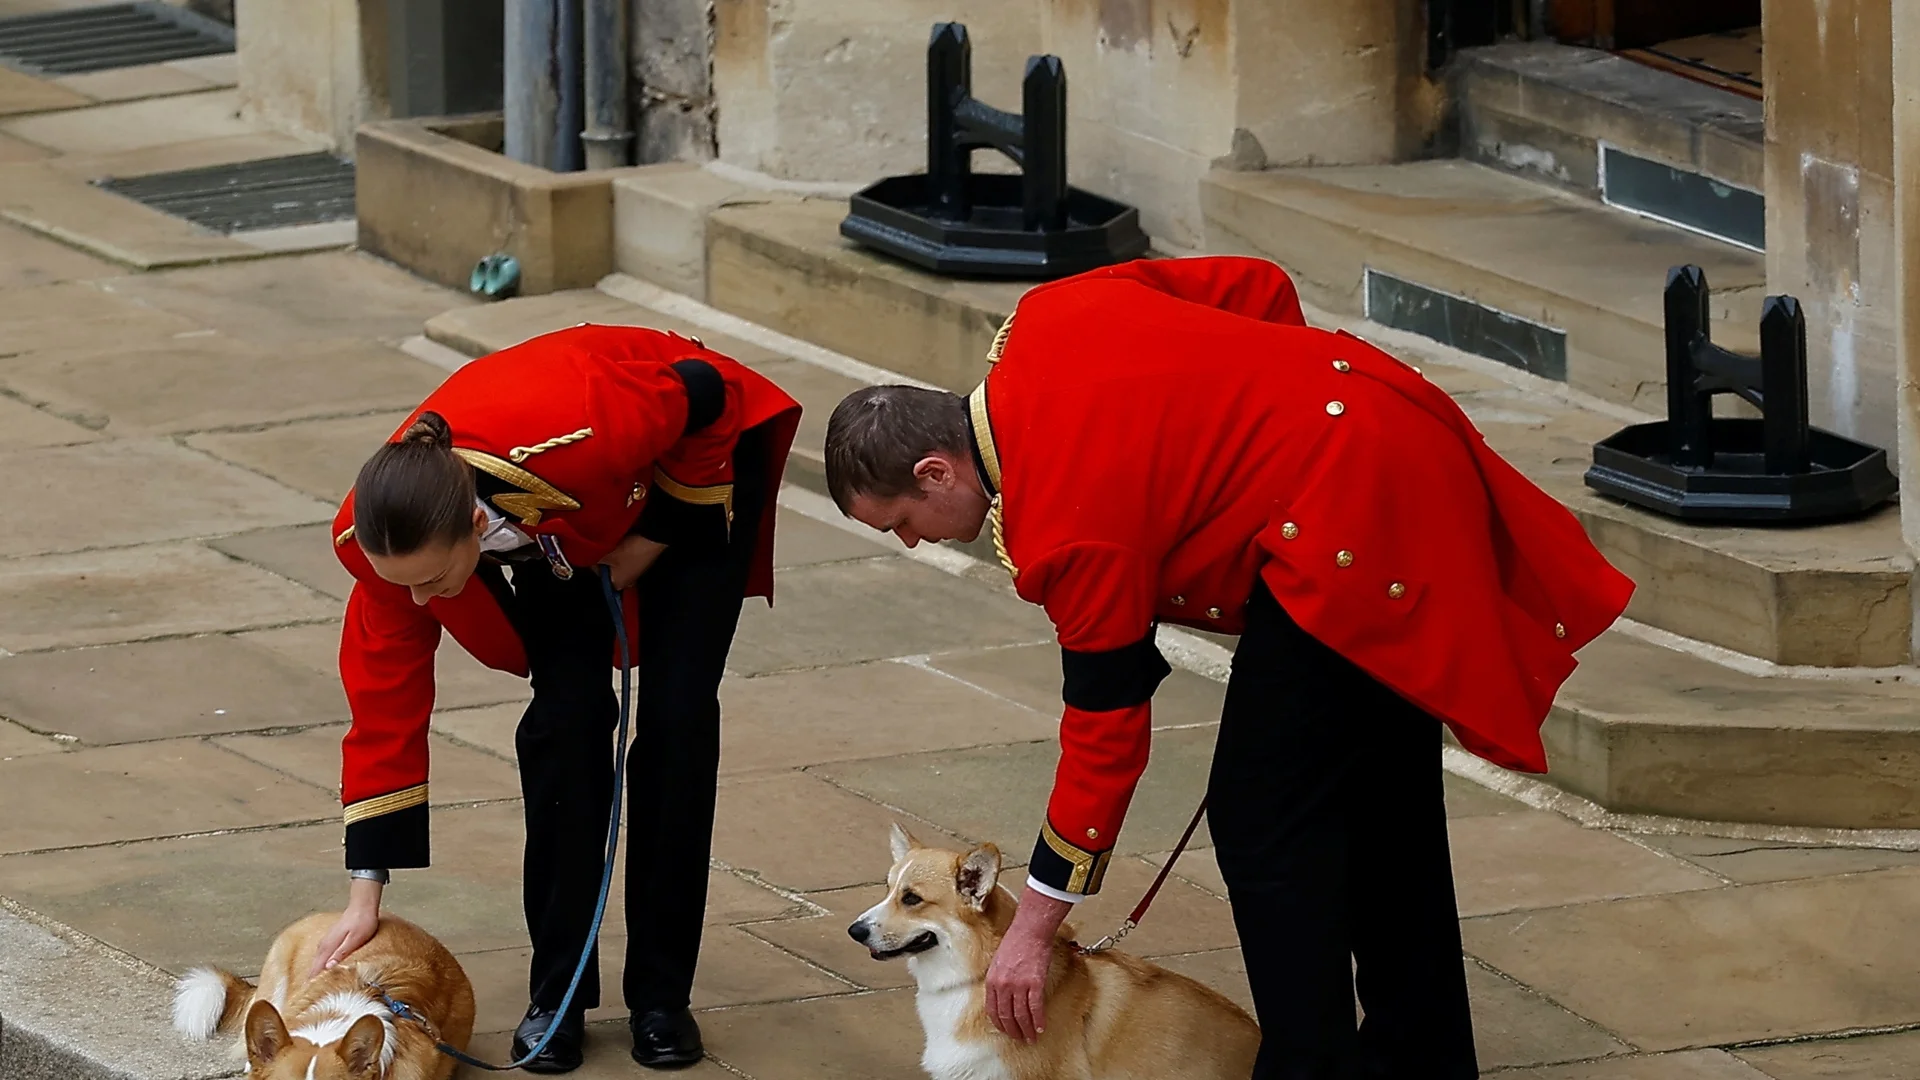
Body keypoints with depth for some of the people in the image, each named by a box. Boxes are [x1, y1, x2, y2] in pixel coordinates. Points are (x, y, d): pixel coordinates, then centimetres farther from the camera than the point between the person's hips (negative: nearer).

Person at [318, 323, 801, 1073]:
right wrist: (365, 895, -20)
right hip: (565, 527, 3)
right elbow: (385, 702, -21)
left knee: (676, 717, -10)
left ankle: (661, 995, 0)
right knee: (566, 717, -13)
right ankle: (557, 993, 0)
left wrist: (656, 538, -18)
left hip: (692, 462, -3)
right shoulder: (385, 533, -31)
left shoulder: (578, 439, -47)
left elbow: (703, 396, -26)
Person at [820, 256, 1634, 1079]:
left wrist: (1032, 932, -4)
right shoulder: (1042, 320, 5)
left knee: (1264, 822, -7)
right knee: (1383, 796, 20)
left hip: (1353, 531, -11)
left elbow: (1105, 733, -11)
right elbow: (1258, 289, 12)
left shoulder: (1063, 531, -17)